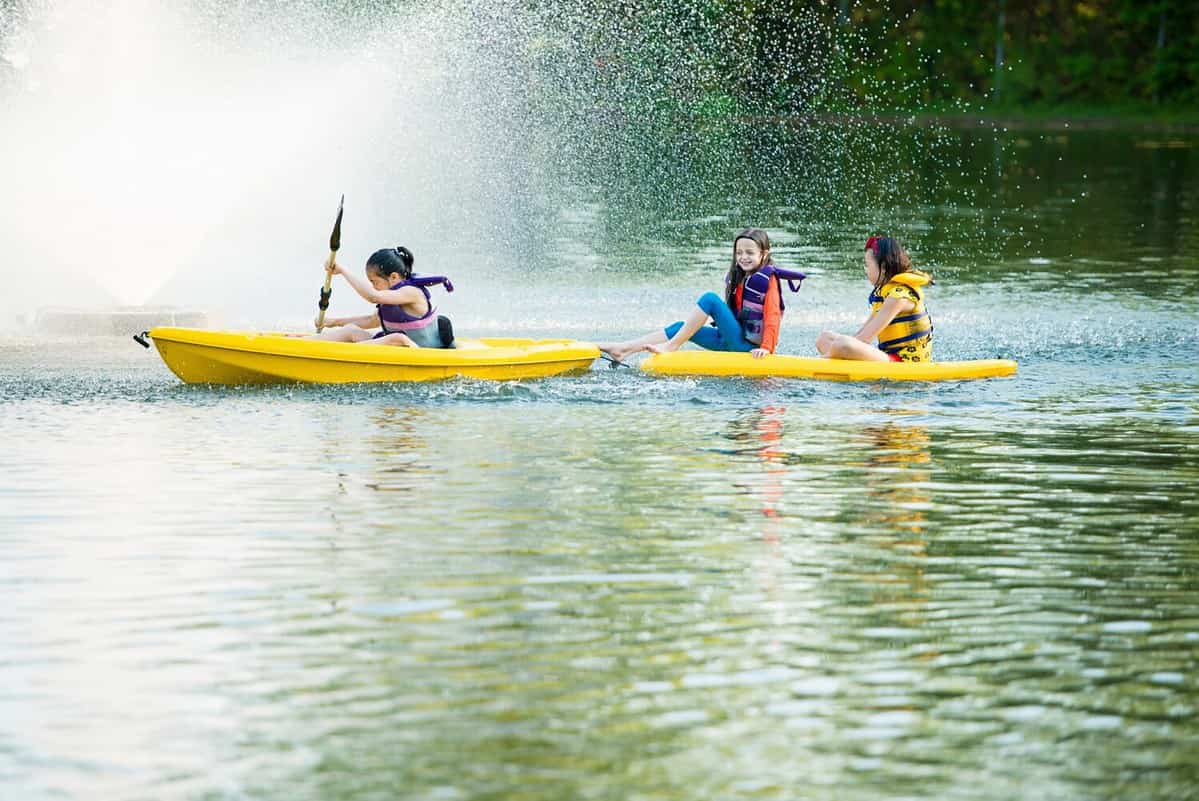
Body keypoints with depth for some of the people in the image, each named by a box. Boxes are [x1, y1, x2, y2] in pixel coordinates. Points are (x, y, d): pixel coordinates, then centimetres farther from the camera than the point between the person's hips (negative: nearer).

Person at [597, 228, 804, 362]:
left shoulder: (767, 278, -9)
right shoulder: (737, 277, 16)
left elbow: (772, 316, -17)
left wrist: (766, 348, -25)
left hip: (748, 344, -9)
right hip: (735, 341, 9)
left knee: (710, 299, -19)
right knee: (682, 328, 1)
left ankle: (671, 346, -16)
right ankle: (623, 350, -7)